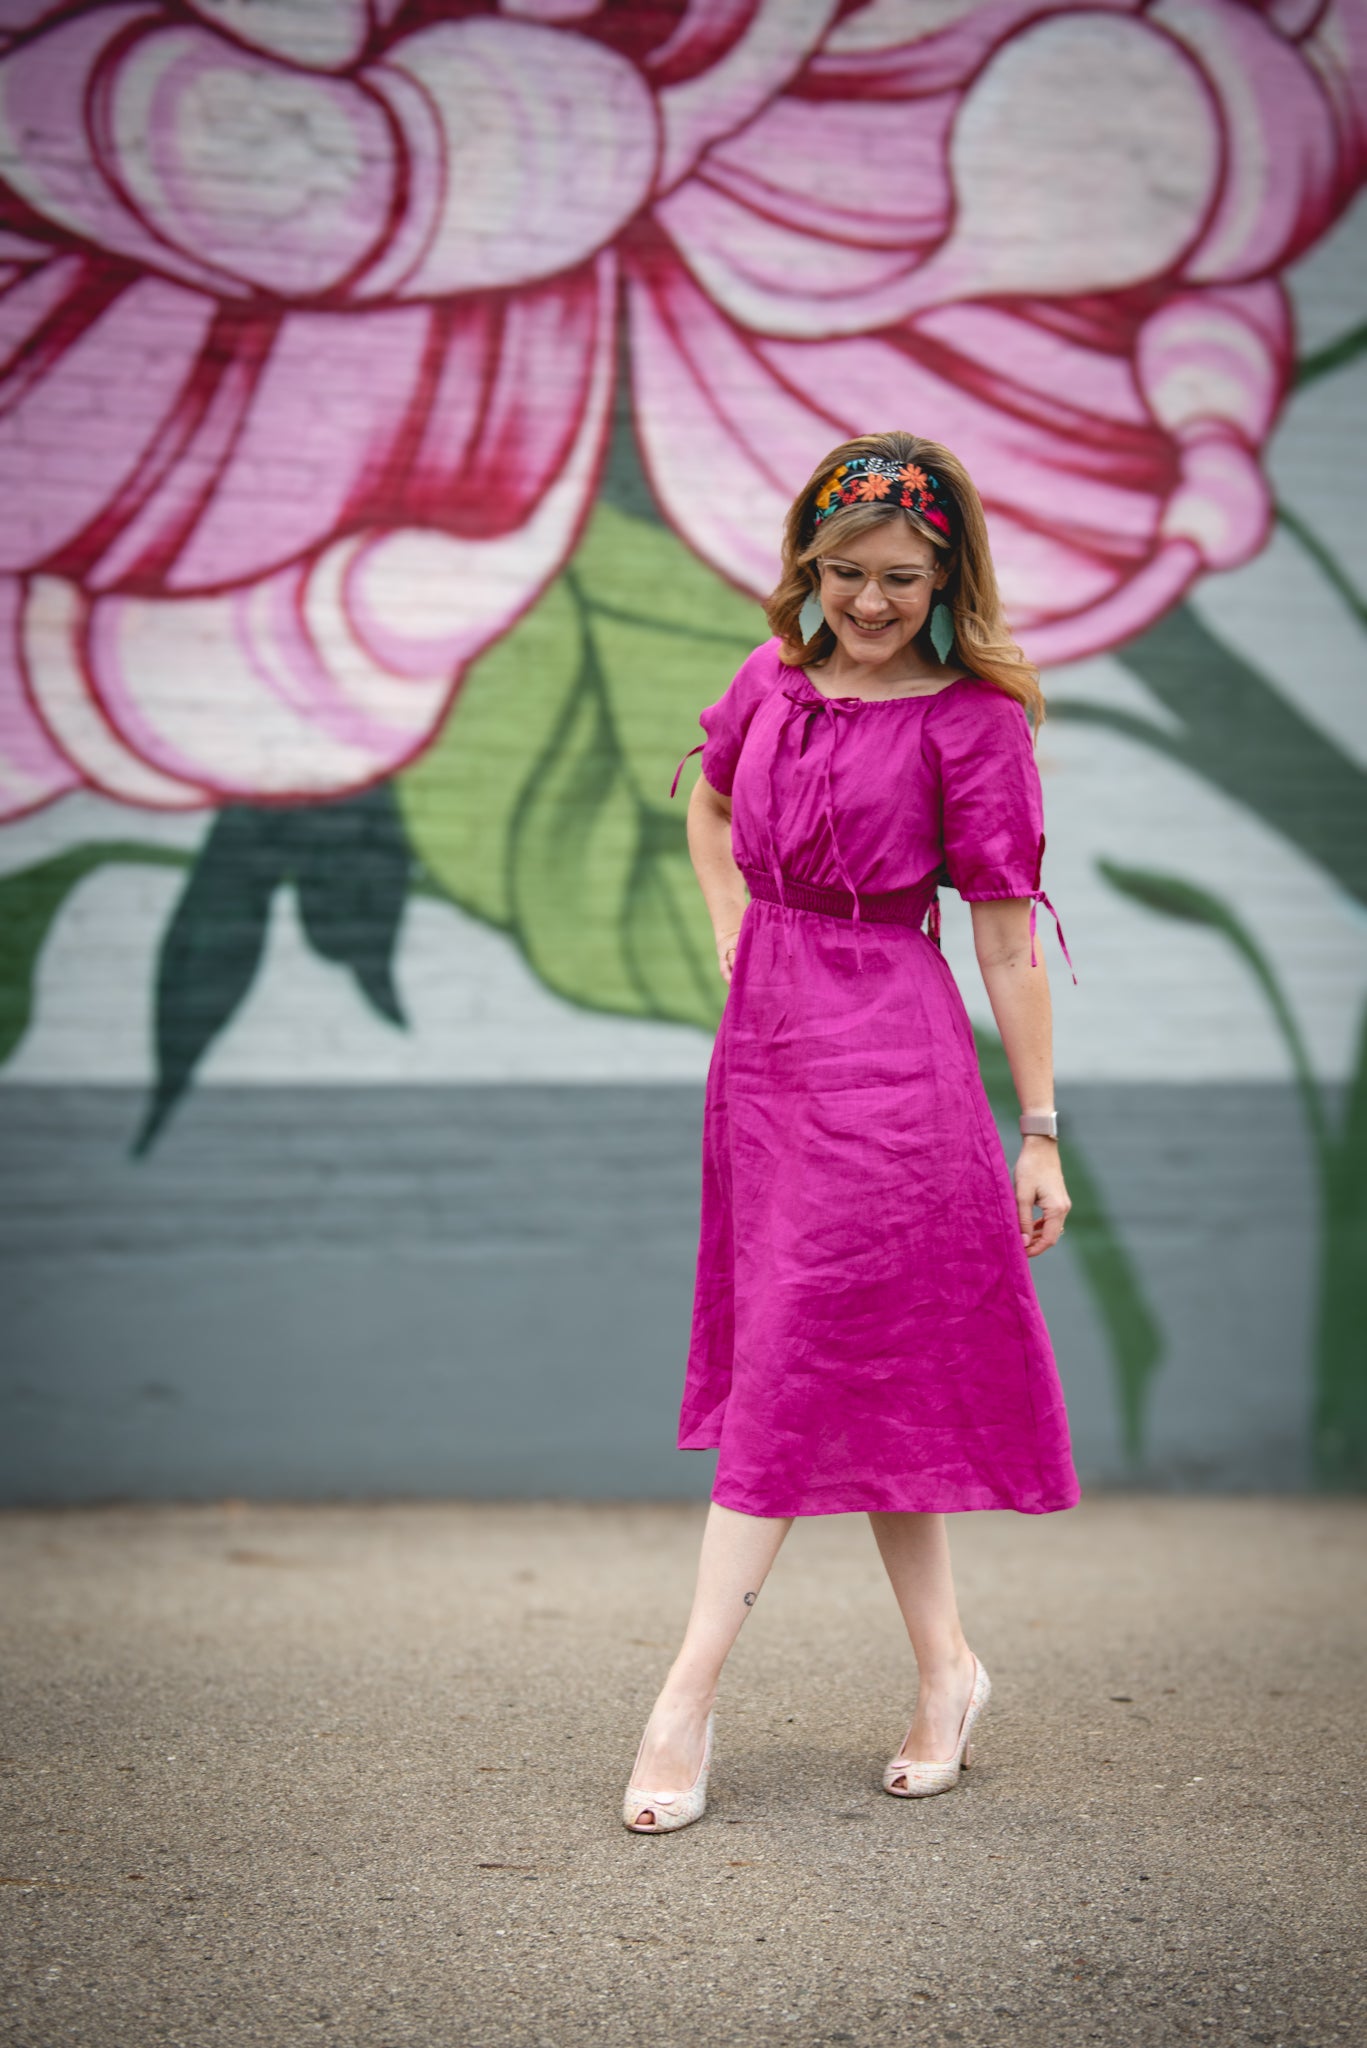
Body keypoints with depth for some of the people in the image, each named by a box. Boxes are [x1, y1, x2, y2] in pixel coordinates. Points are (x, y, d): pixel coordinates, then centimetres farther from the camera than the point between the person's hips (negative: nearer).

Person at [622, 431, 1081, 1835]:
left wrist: (1040, 1131, -7)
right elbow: (709, 803, 27)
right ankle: (944, 1668, 20)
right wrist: (736, 943, 13)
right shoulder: (777, 678, 7)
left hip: (889, 1059, -6)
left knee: (799, 1364, -5)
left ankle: (686, 1705, -4)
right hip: (766, 1037, 6)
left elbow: (1006, 938, -8)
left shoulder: (973, 718, -9)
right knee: (862, 1366, 10)